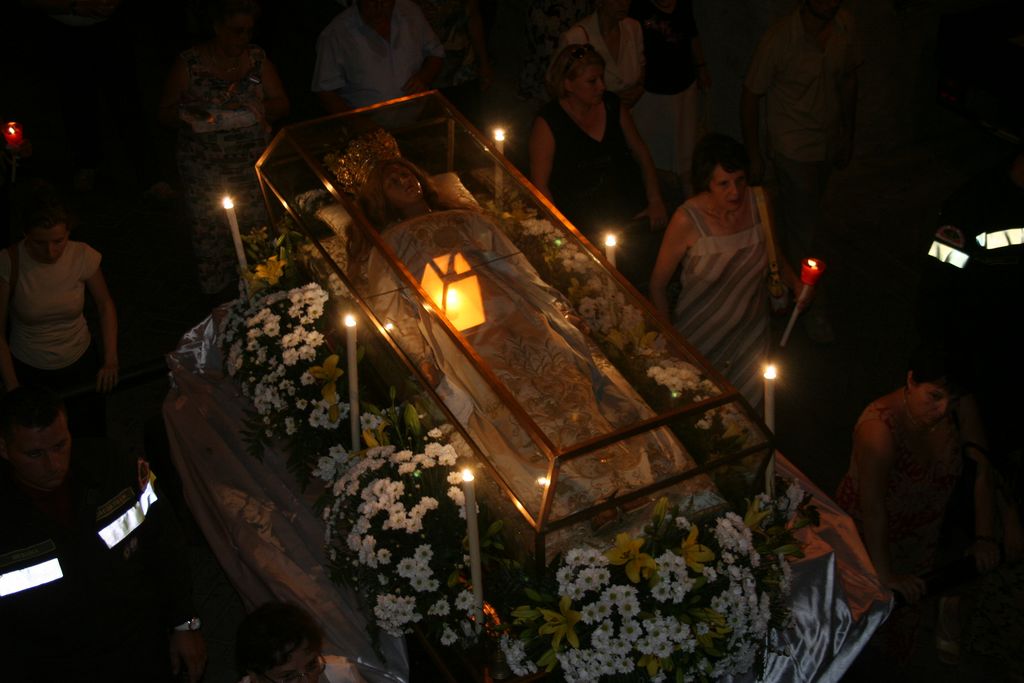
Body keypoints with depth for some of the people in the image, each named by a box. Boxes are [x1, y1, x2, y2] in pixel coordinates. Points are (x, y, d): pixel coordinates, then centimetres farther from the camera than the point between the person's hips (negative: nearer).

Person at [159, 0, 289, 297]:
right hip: (205, 169, -2)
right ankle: (218, 300, 14)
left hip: (253, 164, 2)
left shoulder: (257, 58, 4)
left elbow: (281, 103, 5)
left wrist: (258, 109, -17)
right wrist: (186, 114, -22)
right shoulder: (190, 63, -4)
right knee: (210, 233, -1)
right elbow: (165, 113, 0)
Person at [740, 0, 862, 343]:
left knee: (808, 205, 27)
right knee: (805, 227, 1)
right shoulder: (779, 40, -28)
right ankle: (813, 308, 16)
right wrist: (753, 156, -11)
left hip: (830, 139, 5)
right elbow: (751, 95, -16)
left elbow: (848, 79, 4)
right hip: (794, 148, -5)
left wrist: (847, 134, 12)